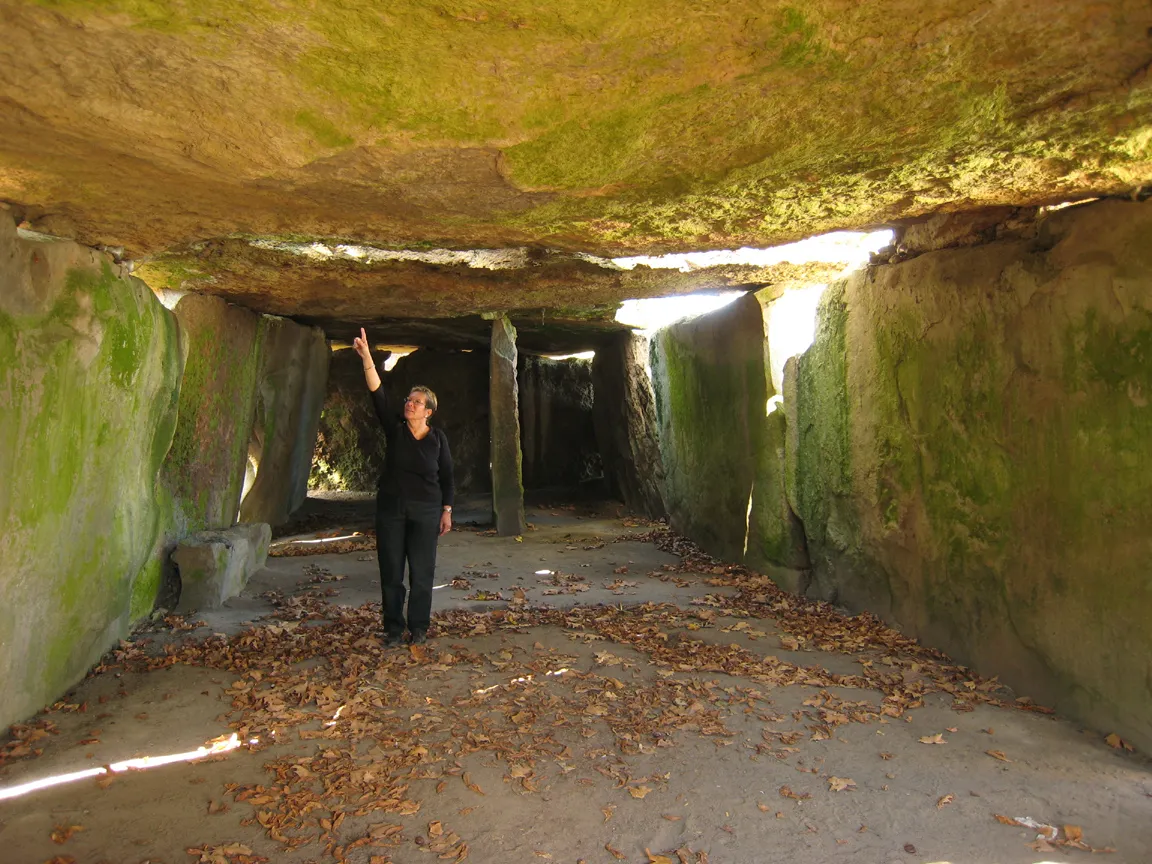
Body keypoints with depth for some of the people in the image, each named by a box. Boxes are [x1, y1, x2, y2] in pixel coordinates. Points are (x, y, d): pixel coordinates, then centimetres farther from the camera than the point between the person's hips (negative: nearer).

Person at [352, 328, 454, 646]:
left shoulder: (437, 437, 1)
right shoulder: (395, 427, 1)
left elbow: (446, 476, 5)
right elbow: (378, 394, -12)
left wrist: (446, 511, 1)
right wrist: (367, 357, -24)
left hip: (425, 512, -1)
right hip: (391, 509, 1)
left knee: (422, 572, 3)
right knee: (391, 570, 4)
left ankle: (419, 627, 16)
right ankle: (393, 628, 16)